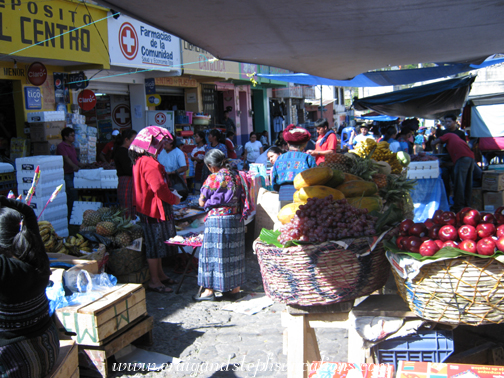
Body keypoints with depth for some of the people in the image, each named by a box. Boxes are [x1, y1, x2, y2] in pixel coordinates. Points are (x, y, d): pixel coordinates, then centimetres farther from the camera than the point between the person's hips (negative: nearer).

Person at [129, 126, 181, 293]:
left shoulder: (140, 161, 12)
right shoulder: (150, 163, -22)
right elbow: (159, 187, -26)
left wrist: (170, 196, 14)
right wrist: (174, 199, -12)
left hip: (147, 208, 10)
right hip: (154, 209, -10)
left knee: (156, 242, 18)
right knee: (155, 243, -2)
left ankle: (160, 274, 30)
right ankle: (154, 281, 8)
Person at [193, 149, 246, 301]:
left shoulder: (213, 178, -13)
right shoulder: (236, 175, 5)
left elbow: (202, 202, -7)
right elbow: (241, 197, 13)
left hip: (217, 219, -6)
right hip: (236, 219, 6)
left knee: (214, 253, 2)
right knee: (233, 252, 14)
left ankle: (209, 290, 8)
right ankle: (235, 287, 23)